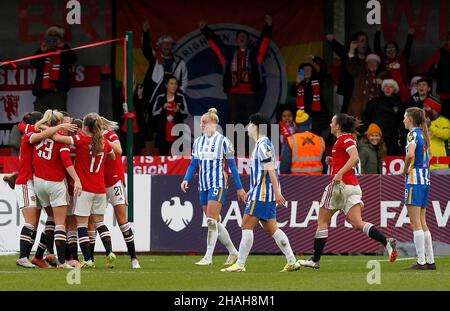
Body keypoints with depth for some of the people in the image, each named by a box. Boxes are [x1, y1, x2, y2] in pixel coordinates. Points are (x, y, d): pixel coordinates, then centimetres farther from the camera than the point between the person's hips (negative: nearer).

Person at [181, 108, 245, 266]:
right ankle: (233, 252, 22)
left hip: (218, 184, -6)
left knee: (212, 221, -16)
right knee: (215, 222, 8)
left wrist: (239, 188, -1)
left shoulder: (223, 141, -6)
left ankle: (208, 257, -16)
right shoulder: (198, 142, 9)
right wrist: (186, 179, -4)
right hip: (203, 186, 6)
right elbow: (193, 164, 13)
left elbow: (232, 165, -3)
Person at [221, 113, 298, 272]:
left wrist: (277, 193, -23)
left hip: (262, 194, -10)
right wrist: (251, 191, 28)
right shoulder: (261, 145, 19)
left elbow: (271, 170, -19)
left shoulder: (263, 145, -12)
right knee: (271, 228, 9)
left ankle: (239, 264, -9)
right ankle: (292, 261, 7)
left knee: (247, 225, -9)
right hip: (264, 194, 10)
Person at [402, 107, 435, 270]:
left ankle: (421, 262, -12)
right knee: (422, 223, 12)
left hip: (414, 179, -9)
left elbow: (410, 154, -27)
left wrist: (405, 170, -13)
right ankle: (430, 261, 12)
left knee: (416, 223, -8)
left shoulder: (413, 134, -11)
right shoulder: (423, 134, 15)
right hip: (425, 179, 9)